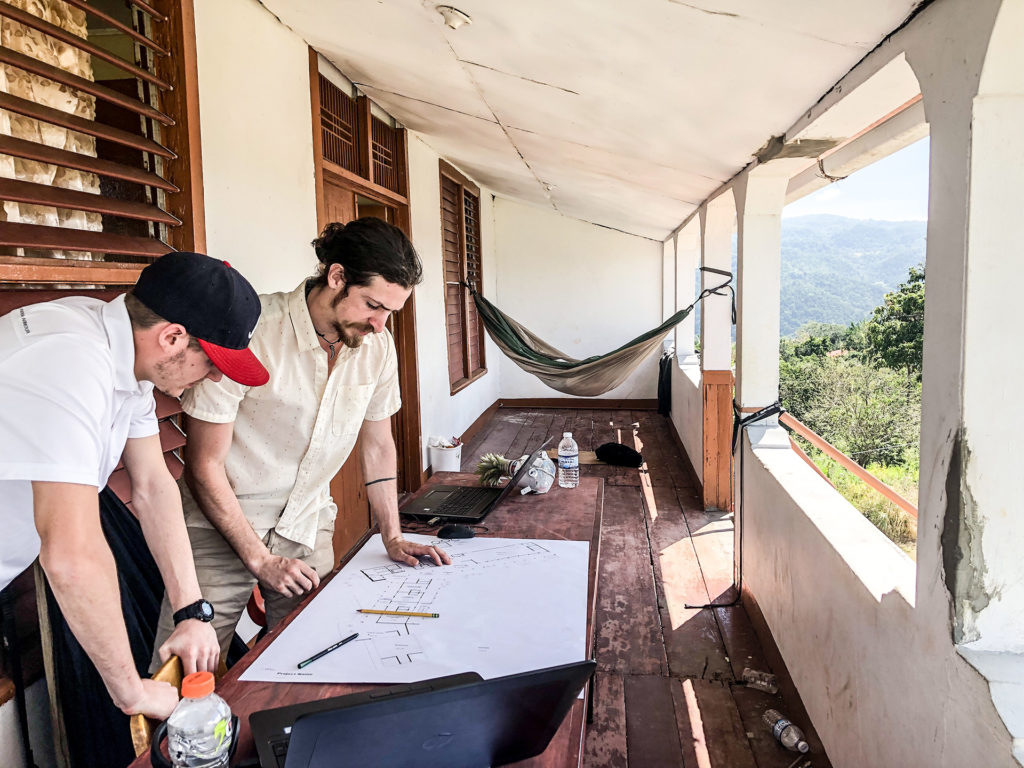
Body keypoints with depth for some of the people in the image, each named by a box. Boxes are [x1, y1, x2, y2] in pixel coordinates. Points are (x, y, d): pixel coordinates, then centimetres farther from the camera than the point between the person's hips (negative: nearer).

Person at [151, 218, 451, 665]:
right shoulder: (250, 331, -22)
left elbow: (377, 444, 9)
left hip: (309, 529, 4)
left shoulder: (377, 346, -5)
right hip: (223, 526, -4)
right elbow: (204, 466, -15)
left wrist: (393, 538, 5)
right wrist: (260, 559, -13)